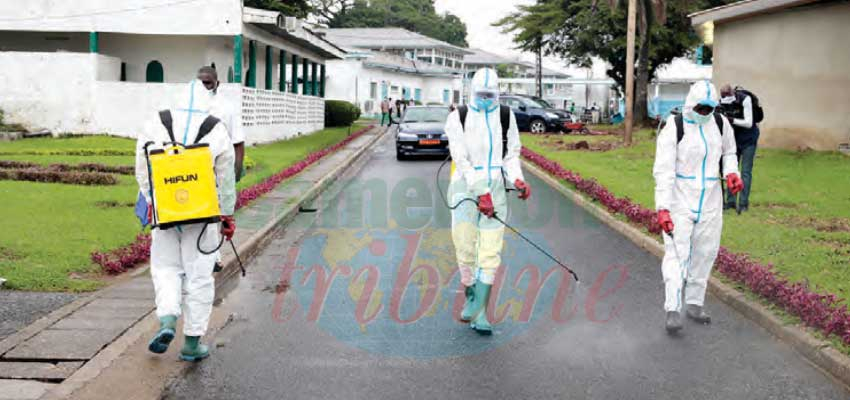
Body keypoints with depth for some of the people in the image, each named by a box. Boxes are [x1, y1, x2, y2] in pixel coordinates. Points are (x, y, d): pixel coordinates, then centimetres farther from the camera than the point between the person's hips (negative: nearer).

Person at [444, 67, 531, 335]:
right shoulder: (458, 118, -3)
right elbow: (461, 159, -11)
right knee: (464, 246, -18)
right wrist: (481, 193, -20)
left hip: (495, 188, 3)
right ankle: (471, 296, 7)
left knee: (490, 252, -2)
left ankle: (479, 313, 4)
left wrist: (518, 180, -6)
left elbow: (511, 154, 13)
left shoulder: (506, 116, 7)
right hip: (465, 186, -2)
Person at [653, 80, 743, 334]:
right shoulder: (674, 128, -11)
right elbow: (663, 171, -15)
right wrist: (662, 208, -22)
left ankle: (694, 304, 23)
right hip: (680, 201, -5)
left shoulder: (721, 125, 4)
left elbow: (729, 152, 23)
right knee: (676, 253, -12)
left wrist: (731, 172, 0)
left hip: (710, 202, 5)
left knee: (705, 253, 10)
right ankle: (672, 309, -12)